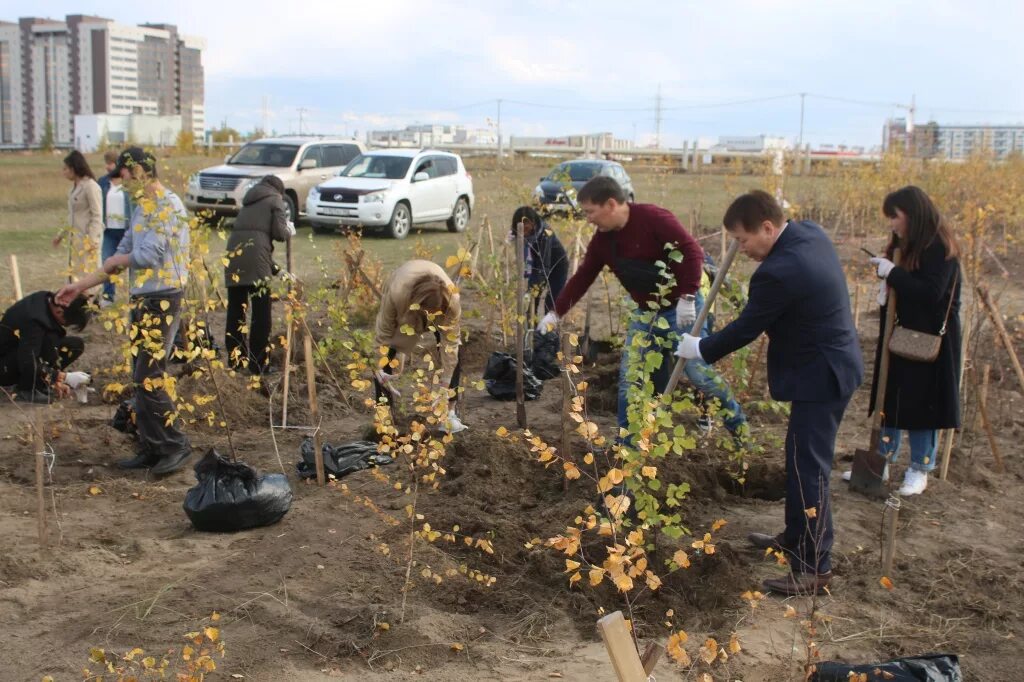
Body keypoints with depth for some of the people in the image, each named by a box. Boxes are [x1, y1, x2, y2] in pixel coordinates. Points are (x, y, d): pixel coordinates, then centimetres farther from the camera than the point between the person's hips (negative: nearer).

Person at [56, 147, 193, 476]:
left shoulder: (168, 205, -13)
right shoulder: (143, 208, 17)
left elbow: (148, 255, -21)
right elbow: (124, 256, 20)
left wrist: (116, 260, -1)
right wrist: (80, 286, 19)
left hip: (162, 300, -9)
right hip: (142, 299, 9)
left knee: (149, 378, -8)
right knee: (142, 378, 11)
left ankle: (176, 446, 3)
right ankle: (150, 448, 19)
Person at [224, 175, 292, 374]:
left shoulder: (250, 201, 29)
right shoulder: (275, 200, 10)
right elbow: (279, 232, -3)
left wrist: (273, 266, 30)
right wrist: (289, 230, 21)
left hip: (234, 252, 6)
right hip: (256, 256, -6)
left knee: (235, 311, 10)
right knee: (261, 313, -1)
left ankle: (235, 360, 15)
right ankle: (257, 364, -1)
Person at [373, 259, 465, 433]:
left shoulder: (451, 300, -40)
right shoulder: (396, 293, -44)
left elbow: (449, 341, -30)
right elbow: (385, 332, -28)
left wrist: (445, 382, -27)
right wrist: (382, 369, -21)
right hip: (403, 310, -1)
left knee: (453, 358, -13)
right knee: (384, 362, -12)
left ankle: (449, 412, -3)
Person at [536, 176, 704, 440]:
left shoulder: (653, 218, -21)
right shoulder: (602, 240, 2)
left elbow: (692, 251, -25)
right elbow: (582, 278, 9)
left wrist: (687, 298, -28)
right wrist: (555, 313, 6)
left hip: (681, 308, -7)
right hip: (645, 312, 7)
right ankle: (626, 442, 14)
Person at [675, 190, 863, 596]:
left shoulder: (778, 272, -28)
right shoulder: (809, 232, 1)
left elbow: (746, 328, -16)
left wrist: (701, 349, -1)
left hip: (820, 376, -11)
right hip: (828, 364, 11)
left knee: (808, 469, -4)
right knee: (800, 459, 21)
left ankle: (815, 568, 5)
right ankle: (795, 539, 36)